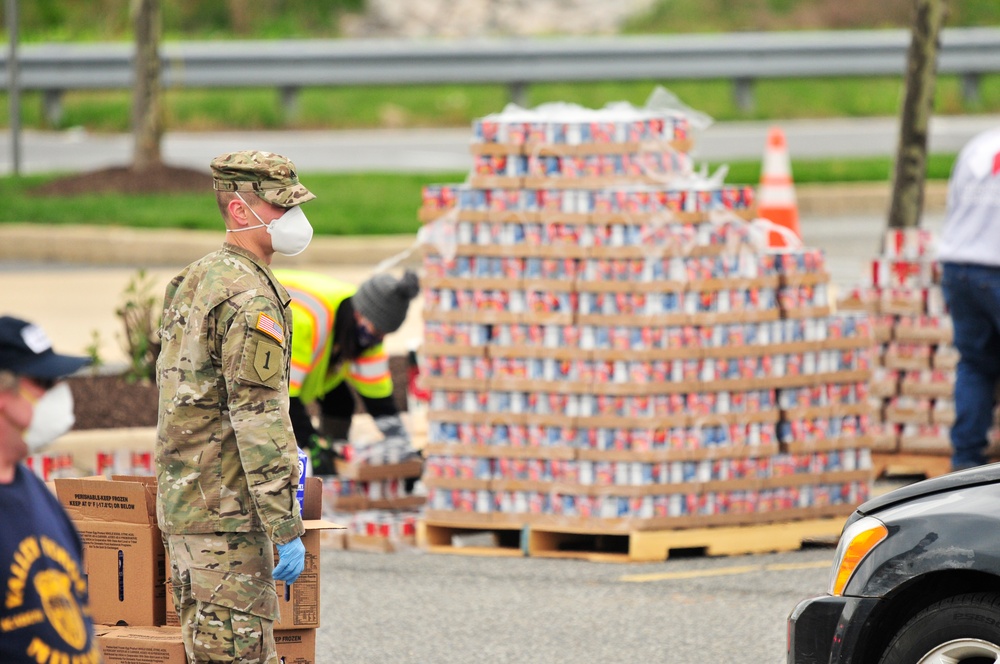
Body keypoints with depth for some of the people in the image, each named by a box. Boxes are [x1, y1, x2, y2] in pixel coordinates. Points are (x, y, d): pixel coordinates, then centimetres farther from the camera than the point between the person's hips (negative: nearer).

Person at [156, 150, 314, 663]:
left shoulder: (192, 281, 15)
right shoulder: (250, 297, -17)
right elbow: (260, 418, -21)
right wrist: (288, 528, -21)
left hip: (183, 504, 10)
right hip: (227, 512, -10)